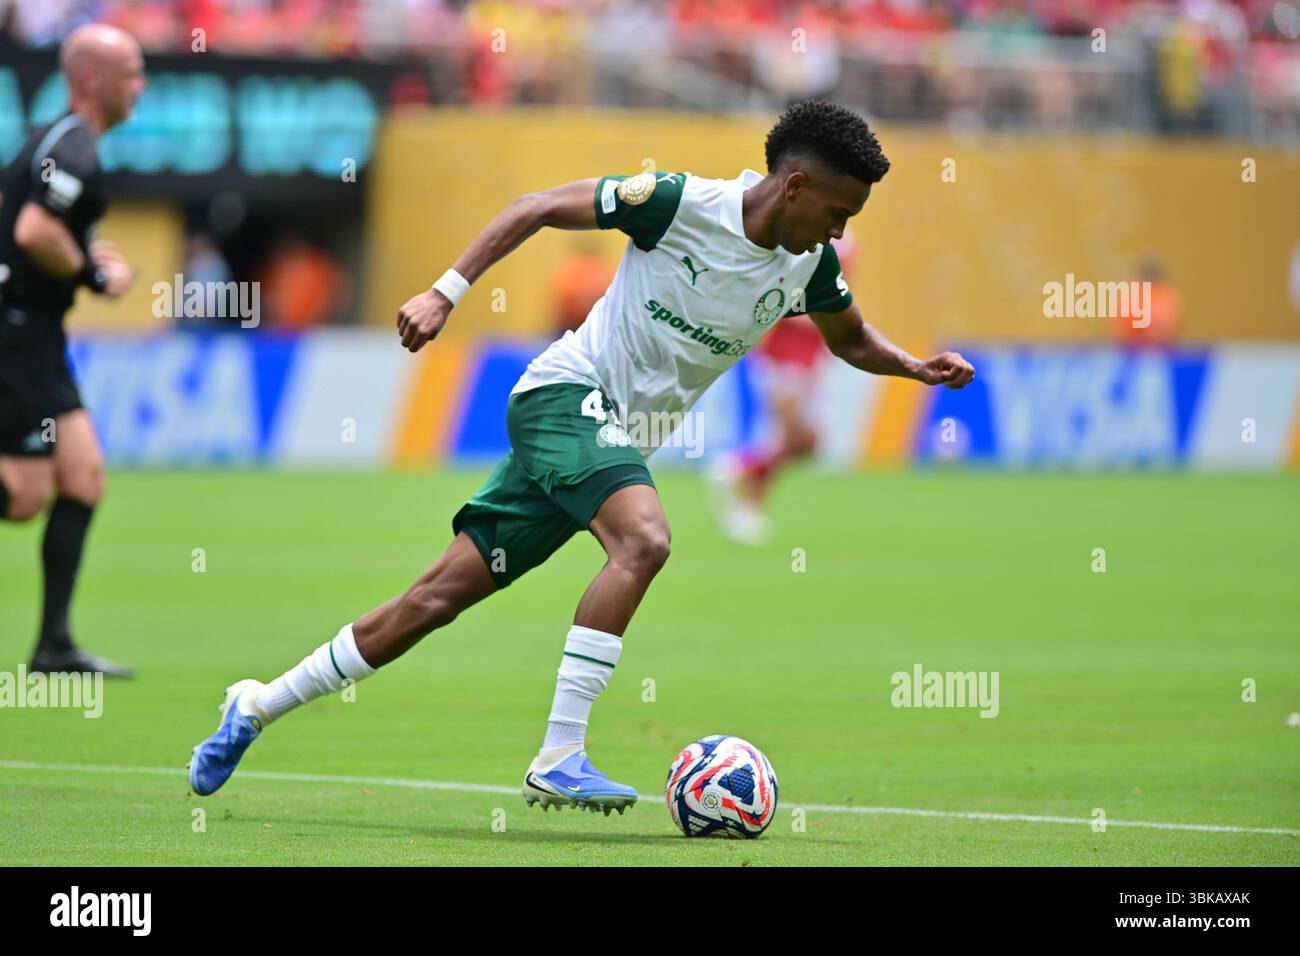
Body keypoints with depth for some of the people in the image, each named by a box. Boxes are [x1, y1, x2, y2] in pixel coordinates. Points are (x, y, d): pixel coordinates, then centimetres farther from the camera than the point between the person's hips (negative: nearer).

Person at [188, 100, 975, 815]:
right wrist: (446, 293, -13)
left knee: (444, 595, 5)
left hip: (621, 438, 7)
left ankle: (258, 708, 15)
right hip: (569, 394, -7)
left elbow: (850, 339, 23)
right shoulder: (683, 203, -17)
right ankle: (559, 758, -33)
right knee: (644, 539, -33)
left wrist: (917, 367, 3)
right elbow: (539, 208, -8)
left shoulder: (809, 262, 2)